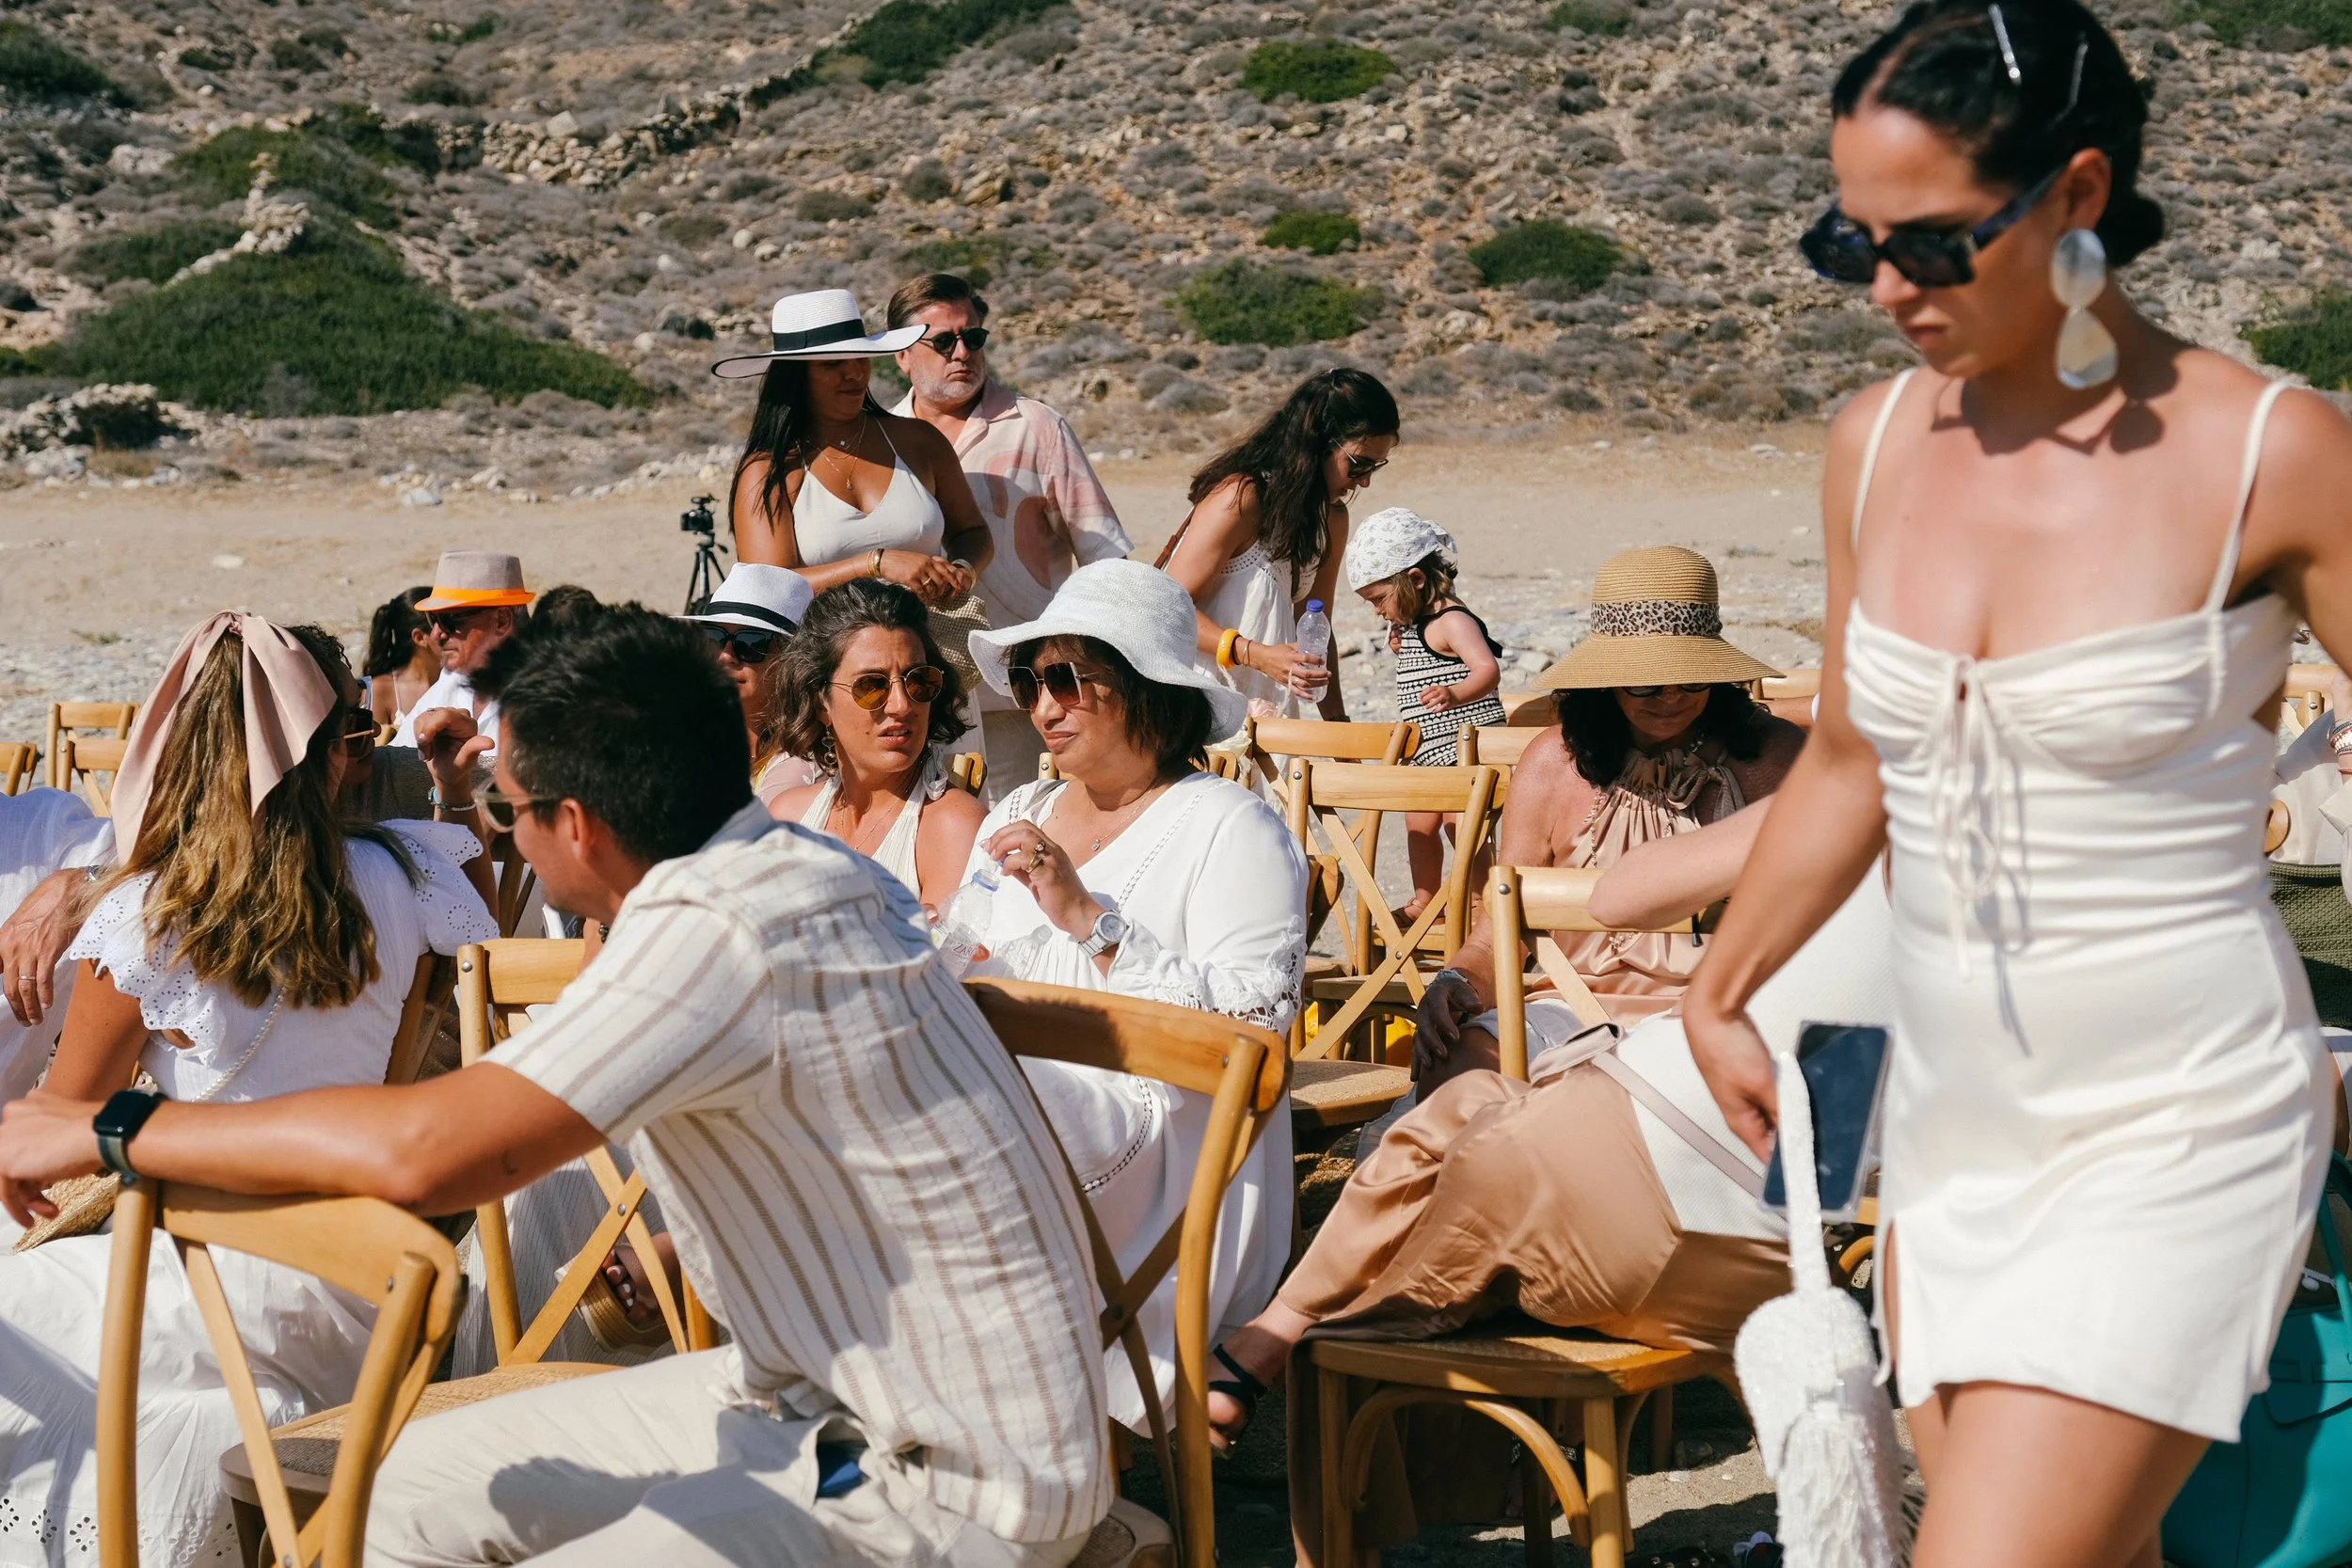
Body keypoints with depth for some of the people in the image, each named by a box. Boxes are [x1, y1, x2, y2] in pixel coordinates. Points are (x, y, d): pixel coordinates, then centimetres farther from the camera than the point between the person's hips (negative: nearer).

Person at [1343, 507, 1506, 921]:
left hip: (1464, 743, -10)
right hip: (1428, 750, 10)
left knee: (1461, 824, -12)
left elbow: (1487, 669, -34)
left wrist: (1455, 694, -54)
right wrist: (1402, 645, 6)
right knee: (1419, 822, 18)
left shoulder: (1452, 620, -20)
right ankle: (1425, 899, 33)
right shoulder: (1416, 625, 10)